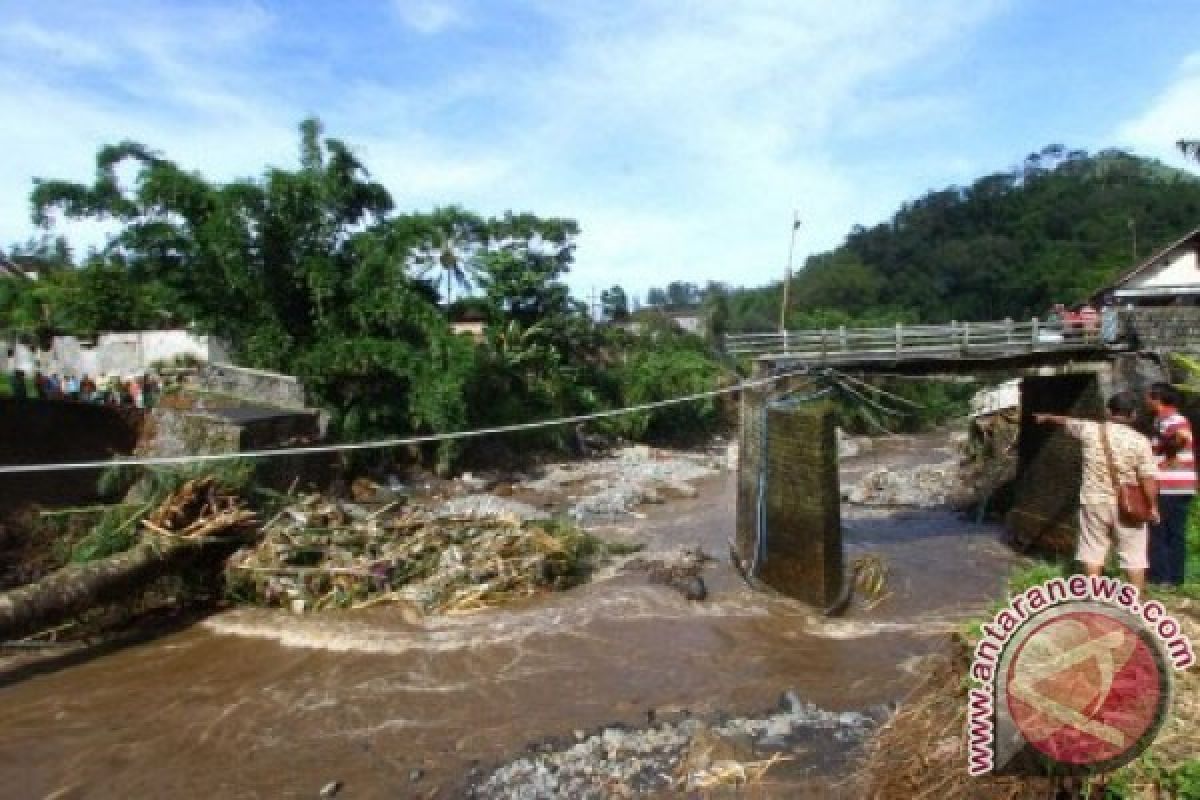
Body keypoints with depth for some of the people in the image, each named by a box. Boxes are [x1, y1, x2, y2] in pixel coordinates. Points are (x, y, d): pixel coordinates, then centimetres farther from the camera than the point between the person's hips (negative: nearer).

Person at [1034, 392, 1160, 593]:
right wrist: (1153, 506, -2)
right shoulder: (1140, 441, -10)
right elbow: (1148, 478, -13)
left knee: (1093, 551, 12)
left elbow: (1067, 421, 17)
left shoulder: (1091, 430, -5)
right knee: (1134, 557, 9)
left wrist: (1047, 417, 35)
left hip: (1094, 502, 1)